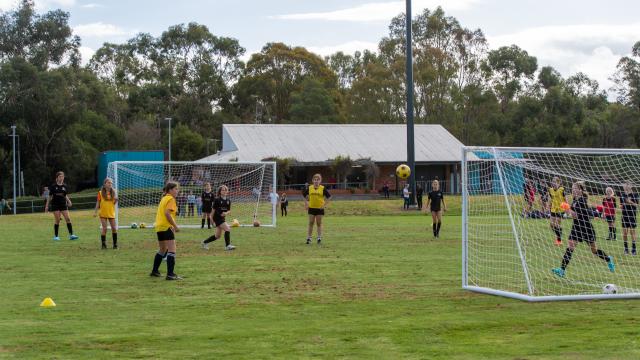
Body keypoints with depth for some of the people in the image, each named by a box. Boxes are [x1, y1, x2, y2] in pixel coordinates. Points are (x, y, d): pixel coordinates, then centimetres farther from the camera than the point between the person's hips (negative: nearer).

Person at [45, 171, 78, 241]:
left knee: (68, 219, -6)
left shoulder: (65, 186, 6)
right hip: (55, 205, -3)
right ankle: (55, 236, 8)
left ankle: (71, 235, -5)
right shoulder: (53, 186, -3)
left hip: (63, 204, 3)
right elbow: (50, 196, 2)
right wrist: (47, 206, 1)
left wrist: (69, 201, -5)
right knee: (57, 220, -3)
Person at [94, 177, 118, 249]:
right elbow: (98, 203, 1)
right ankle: (103, 244, 5)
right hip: (103, 213, -2)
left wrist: (116, 200, -13)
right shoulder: (101, 193, -3)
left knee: (114, 228, 1)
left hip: (111, 213, 2)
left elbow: (115, 203, 9)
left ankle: (115, 244, 10)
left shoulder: (113, 192, 4)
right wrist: (95, 212, -3)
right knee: (104, 228, -5)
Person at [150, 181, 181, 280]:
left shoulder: (164, 198, 18)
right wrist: (175, 226, -18)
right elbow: (167, 213, -21)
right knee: (172, 250, -12)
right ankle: (170, 274, -19)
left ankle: (155, 271, 33)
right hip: (166, 227, -10)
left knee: (162, 250, 24)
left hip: (159, 227, 10)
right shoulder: (171, 199, -9)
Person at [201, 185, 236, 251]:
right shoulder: (217, 200, -9)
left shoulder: (228, 201, 6)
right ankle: (227, 245, -16)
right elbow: (214, 209, -3)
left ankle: (205, 242, 29)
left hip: (223, 218, 7)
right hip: (217, 217, -7)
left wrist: (226, 213, -13)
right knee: (227, 229, -21)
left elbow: (229, 210, 10)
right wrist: (212, 219, 0)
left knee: (217, 236, 11)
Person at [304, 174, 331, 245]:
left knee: (319, 223, 5)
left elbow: (329, 197, -3)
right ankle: (309, 238, 9)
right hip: (311, 208, 2)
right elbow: (304, 196, 14)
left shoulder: (323, 189, -7)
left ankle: (319, 238, 11)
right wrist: (306, 204, 5)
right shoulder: (309, 188, 0)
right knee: (311, 223, 5)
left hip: (320, 208, -2)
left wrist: (324, 205, -10)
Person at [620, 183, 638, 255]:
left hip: (632, 216, -3)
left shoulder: (634, 195, -3)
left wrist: (631, 202, -23)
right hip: (625, 216, 3)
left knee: (632, 232, -1)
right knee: (624, 233, 2)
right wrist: (621, 205, -10)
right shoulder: (622, 196, 7)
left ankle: (633, 249, 4)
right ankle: (626, 248, 10)